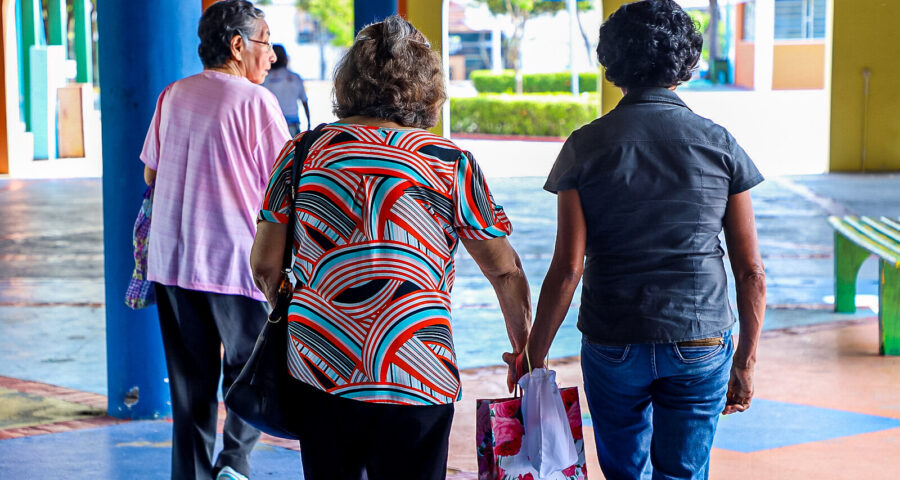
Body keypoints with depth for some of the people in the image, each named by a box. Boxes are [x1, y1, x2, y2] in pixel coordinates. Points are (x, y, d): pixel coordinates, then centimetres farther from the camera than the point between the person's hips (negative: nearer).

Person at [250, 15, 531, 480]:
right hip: (414, 383, -2)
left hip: (318, 373, 3)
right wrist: (526, 353, 17)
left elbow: (265, 265, 7)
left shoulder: (303, 153, 3)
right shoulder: (450, 163, -2)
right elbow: (506, 272, 3)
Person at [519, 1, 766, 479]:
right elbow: (751, 271, -1)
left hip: (612, 345, 0)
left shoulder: (585, 147, -4)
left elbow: (567, 268, -9)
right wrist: (747, 359, 9)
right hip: (701, 346, 0)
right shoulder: (720, 145, -2)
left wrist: (533, 354, 0)